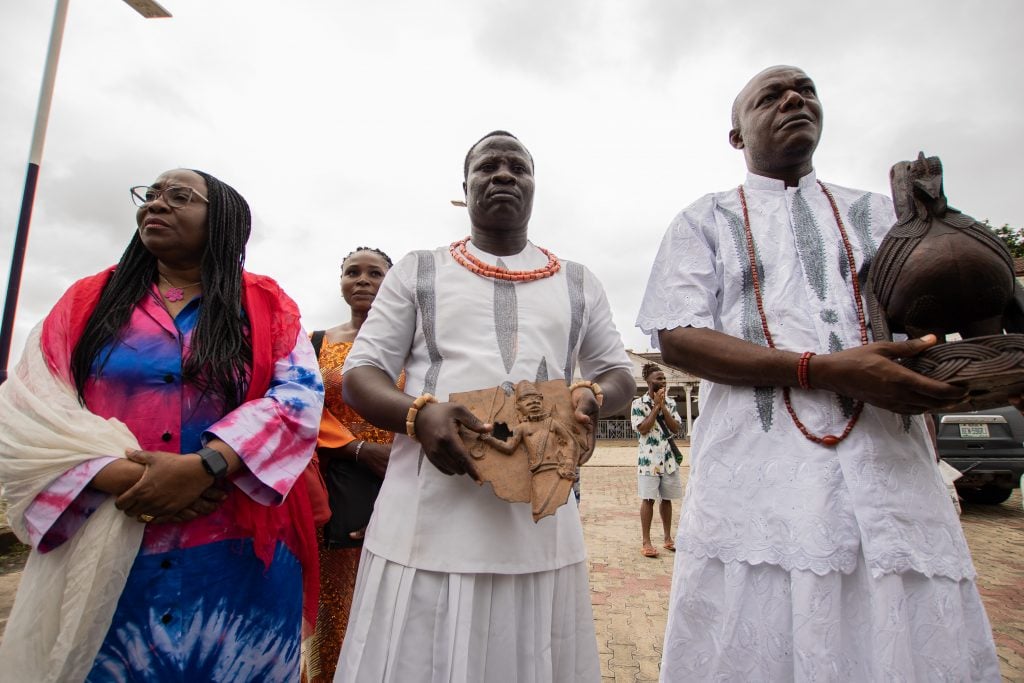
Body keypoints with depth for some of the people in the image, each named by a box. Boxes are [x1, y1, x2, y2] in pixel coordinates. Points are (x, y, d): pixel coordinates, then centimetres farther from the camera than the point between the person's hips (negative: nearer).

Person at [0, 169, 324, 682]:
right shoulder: (90, 299, 10)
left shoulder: (266, 305, 4)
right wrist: (124, 479, -16)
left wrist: (205, 465, -22)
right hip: (102, 555, 2)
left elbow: (298, 396, -9)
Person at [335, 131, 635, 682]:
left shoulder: (578, 284, 14)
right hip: (428, 520, -1)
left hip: (539, 522, 2)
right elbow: (360, 373, 5)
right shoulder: (418, 271, 9)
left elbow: (619, 371, 19)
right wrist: (418, 414, -18)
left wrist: (592, 396, -6)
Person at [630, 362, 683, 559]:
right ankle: (646, 542, 6)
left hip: (669, 458, 5)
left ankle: (667, 538, 25)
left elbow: (675, 428, -1)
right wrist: (656, 406, -14)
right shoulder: (638, 403, -7)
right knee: (648, 499, -2)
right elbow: (643, 429, -17)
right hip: (649, 458, -4)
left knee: (666, 499, 13)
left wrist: (663, 406, -11)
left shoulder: (670, 402, 7)